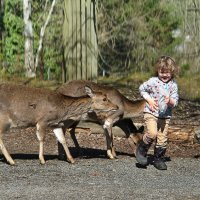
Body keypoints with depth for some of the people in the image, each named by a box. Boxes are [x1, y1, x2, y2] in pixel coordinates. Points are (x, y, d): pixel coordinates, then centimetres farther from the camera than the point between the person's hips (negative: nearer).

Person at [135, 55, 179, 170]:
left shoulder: (173, 85, 0)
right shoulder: (153, 81, -8)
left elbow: (175, 102, 1)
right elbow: (142, 89, 4)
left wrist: (170, 101, -22)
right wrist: (149, 100, -7)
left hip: (165, 116, 3)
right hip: (151, 113, -3)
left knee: (162, 139, 5)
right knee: (152, 133, -23)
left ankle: (159, 159, 24)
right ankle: (141, 150, 1)